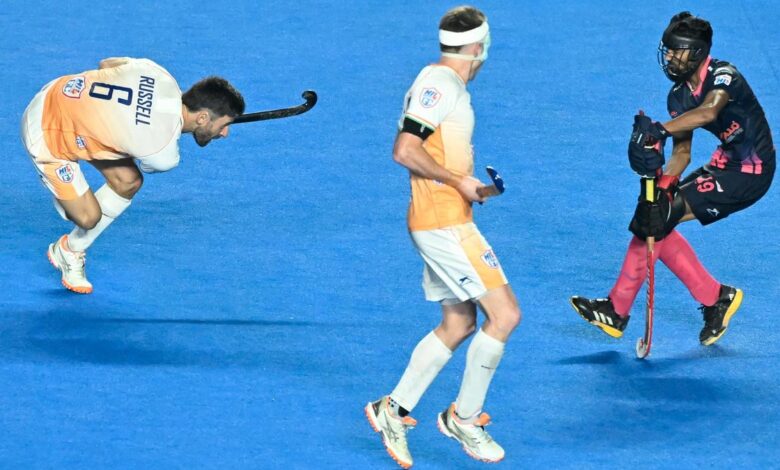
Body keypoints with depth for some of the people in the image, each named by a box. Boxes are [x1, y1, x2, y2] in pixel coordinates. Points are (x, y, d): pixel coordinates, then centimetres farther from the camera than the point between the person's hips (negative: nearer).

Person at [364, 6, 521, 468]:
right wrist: (458, 181, -16)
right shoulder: (440, 84, -15)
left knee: (459, 324, 14)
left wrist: (467, 183, 15)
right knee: (504, 313, -10)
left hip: (445, 222, 10)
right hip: (443, 222, -10)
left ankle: (394, 410, 17)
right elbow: (405, 151, -23)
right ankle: (464, 417, 2)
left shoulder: (445, 84, 15)